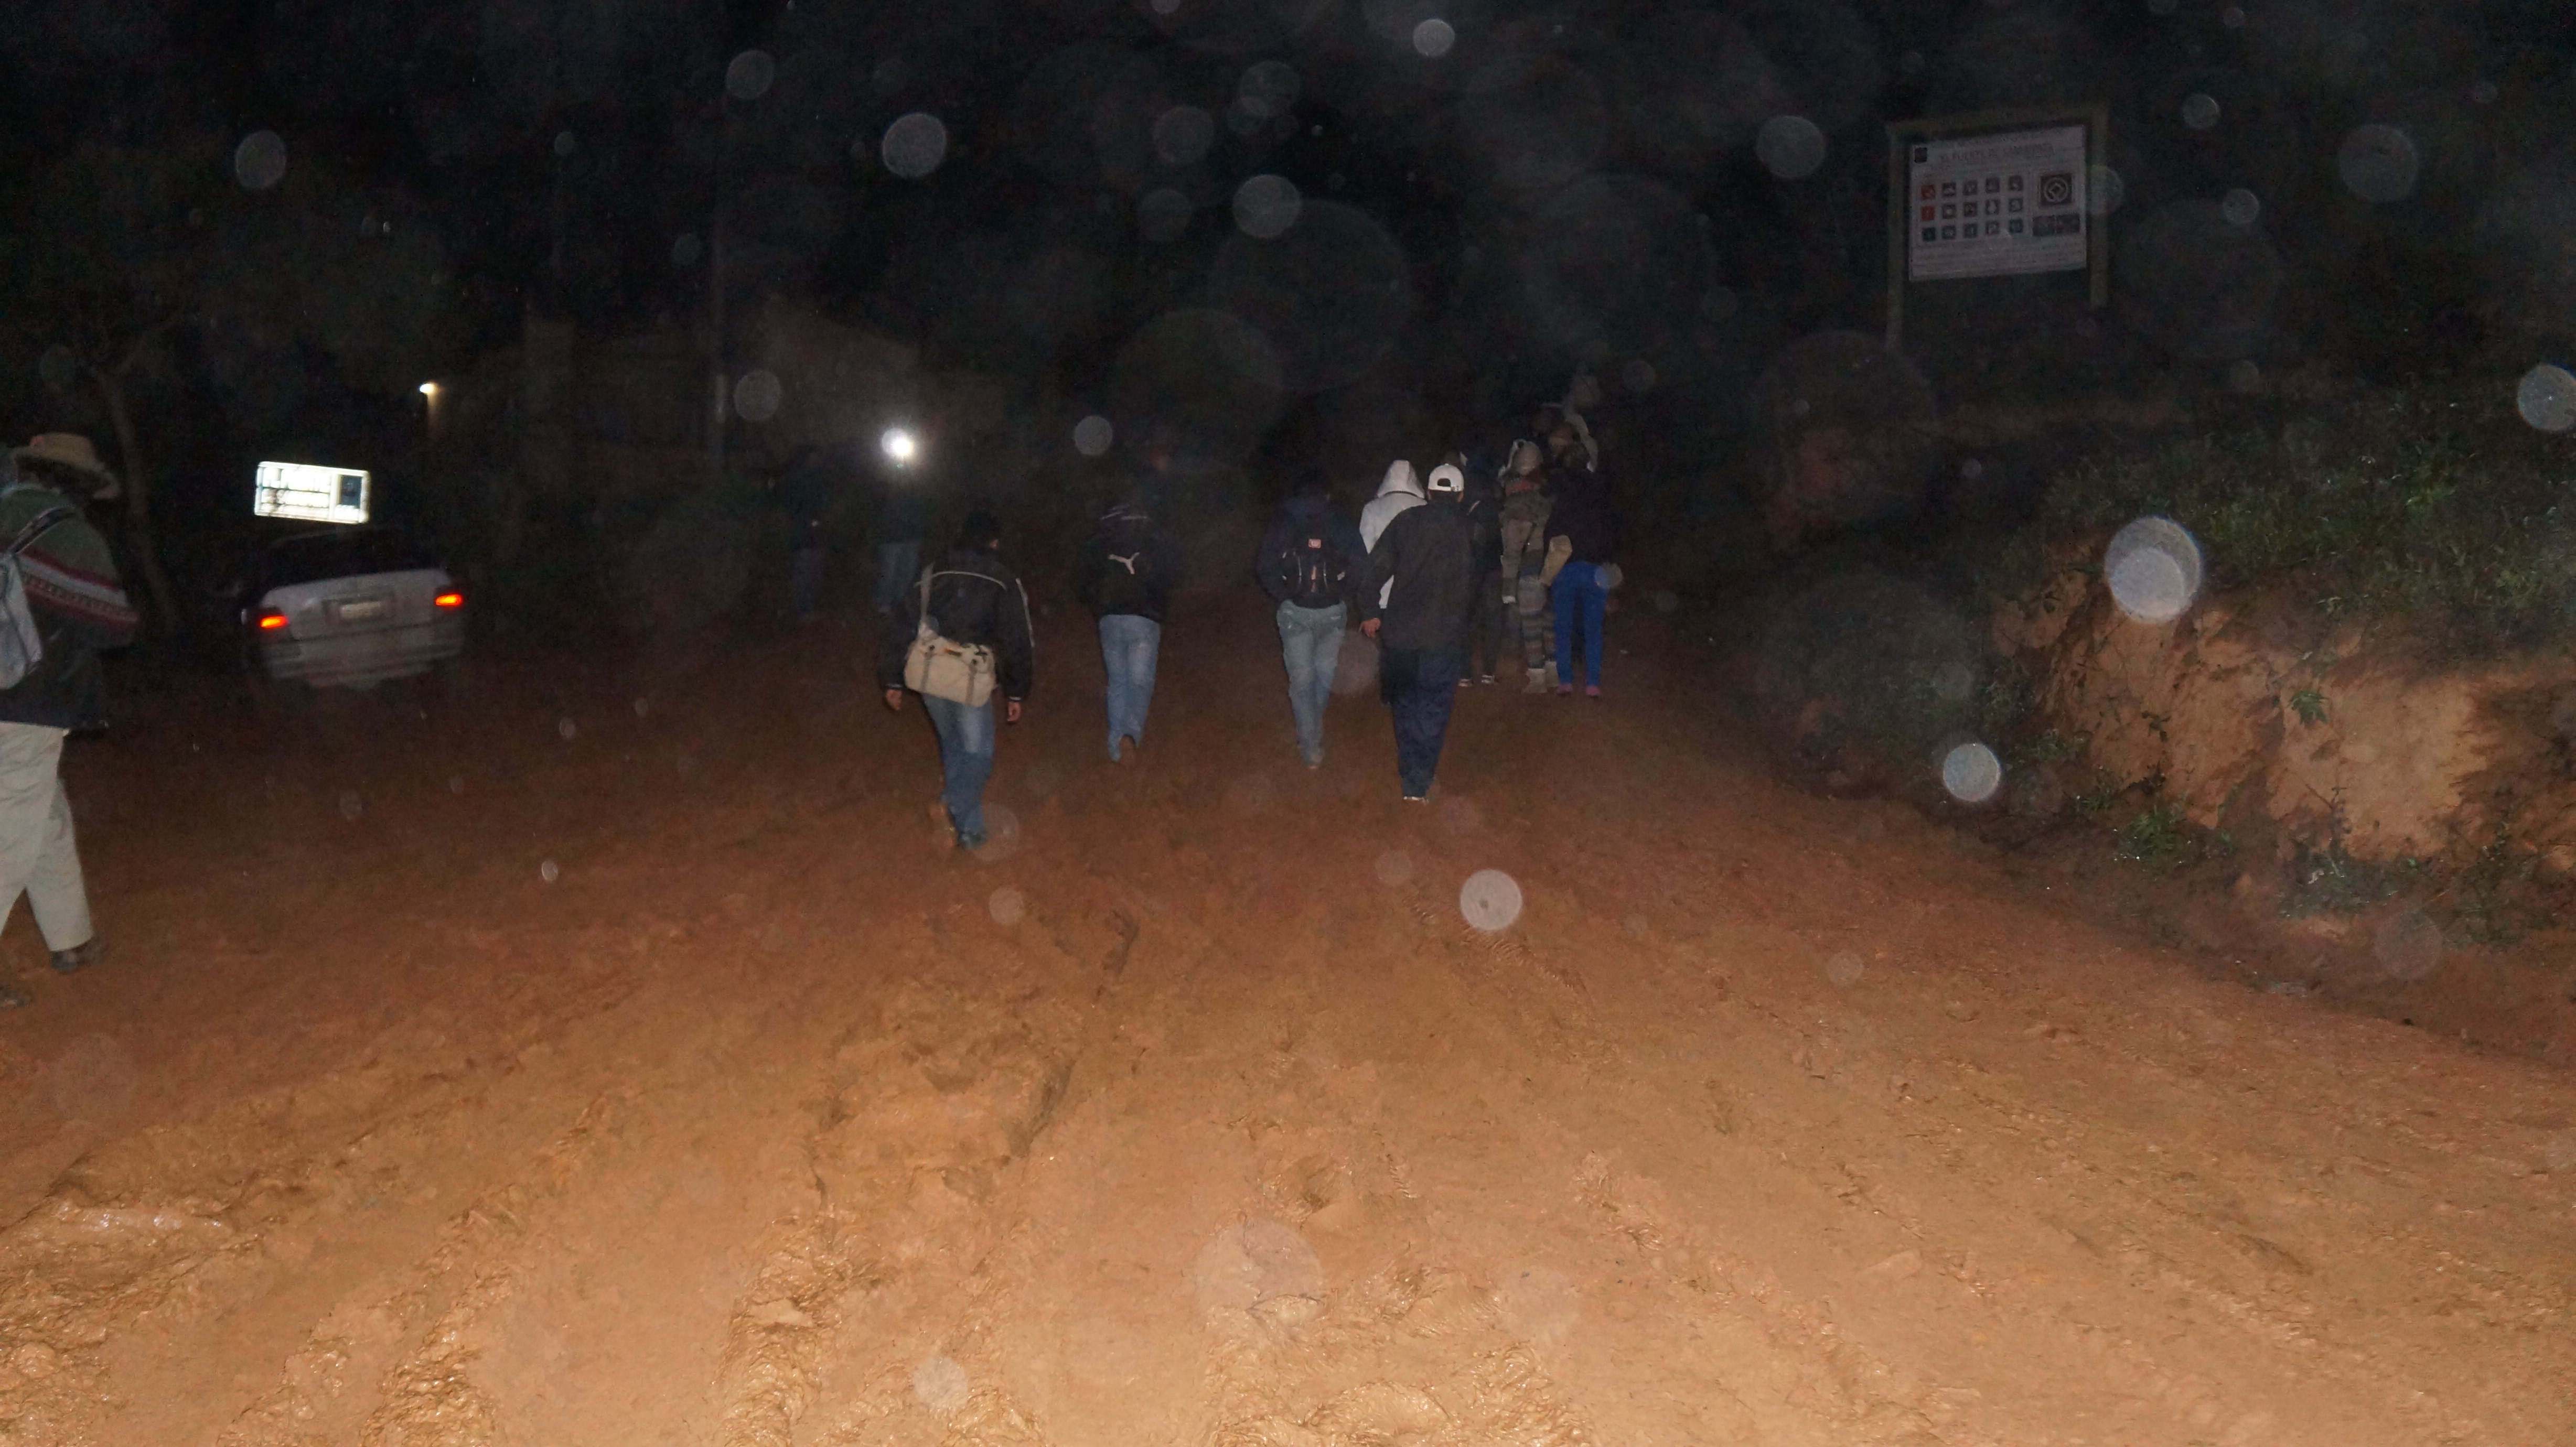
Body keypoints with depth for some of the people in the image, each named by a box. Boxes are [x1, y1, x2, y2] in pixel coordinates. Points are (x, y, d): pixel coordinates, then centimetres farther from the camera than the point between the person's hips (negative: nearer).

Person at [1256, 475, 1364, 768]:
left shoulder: (1283, 522, 3)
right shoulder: (1340, 523, 1)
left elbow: (1265, 566, -7)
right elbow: (1360, 564, -8)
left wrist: (1282, 597, 3)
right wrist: (1342, 593, 4)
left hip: (1294, 609, 0)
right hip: (1333, 610, 0)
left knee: (1302, 678, 6)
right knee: (1325, 671, 21)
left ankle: (1311, 749, 4)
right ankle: (1313, 720, 36)